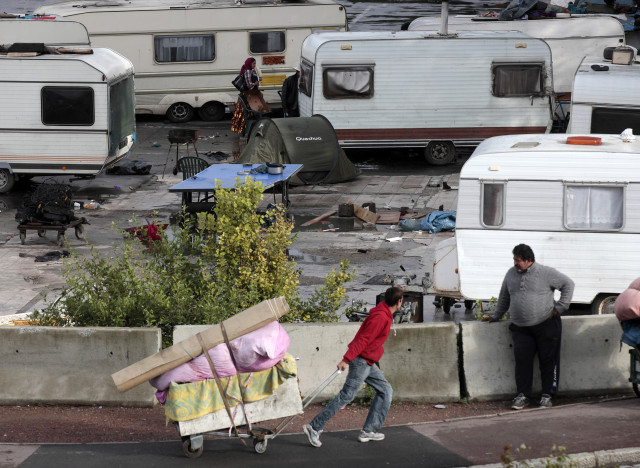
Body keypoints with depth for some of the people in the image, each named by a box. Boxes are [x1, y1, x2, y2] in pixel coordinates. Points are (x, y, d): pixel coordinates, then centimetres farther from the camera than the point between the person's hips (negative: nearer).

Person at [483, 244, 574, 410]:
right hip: (521, 328, 4)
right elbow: (504, 298, 24)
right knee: (522, 360, -1)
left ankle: (547, 395, 7)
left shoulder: (545, 273, -4)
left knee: (548, 360, 0)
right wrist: (496, 316, 26)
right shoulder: (511, 274, 11)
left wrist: (559, 308, -2)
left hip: (546, 325, -4)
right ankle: (522, 395, 6)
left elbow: (568, 284, 2)